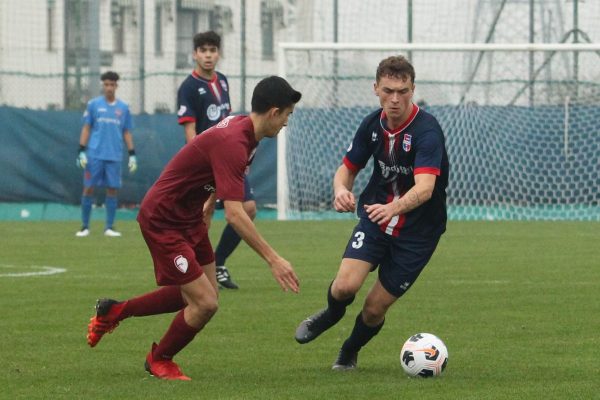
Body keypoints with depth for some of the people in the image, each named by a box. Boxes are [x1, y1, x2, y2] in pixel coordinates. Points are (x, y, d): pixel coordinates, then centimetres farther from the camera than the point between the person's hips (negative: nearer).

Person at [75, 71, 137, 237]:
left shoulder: (123, 108, 9)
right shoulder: (93, 104, 4)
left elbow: (127, 133, 13)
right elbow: (86, 129, 4)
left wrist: (132, 155, 7)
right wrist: (82, 151, -3)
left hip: (115, 156, 2)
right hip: (94, 154, -2)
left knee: (112, 189, 1)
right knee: (88, 188, -2)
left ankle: (109, 227, 7)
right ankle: (85, 226, 5)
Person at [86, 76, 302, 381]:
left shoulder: (240, 125, 0)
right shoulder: (232, 144, -30)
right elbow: (234, 215, -35)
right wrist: (273, 260, -34)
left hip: (189, 217, 10)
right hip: (163, 221, -10)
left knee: (202, 295, 14)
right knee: (205, 303, -9)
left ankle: (114, 311, 30)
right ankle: (160, 360, 19)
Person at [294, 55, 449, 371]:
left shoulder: (427, 130, -25)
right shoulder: (372, 125, -6)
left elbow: (425, 188, -38)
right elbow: (348, 168, 8)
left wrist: (393, 208, -58)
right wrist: (341, 190, -16)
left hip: (417, 229, -3)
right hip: (375, 216, 3)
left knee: (375, 308, -1)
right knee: (345, 285, -19)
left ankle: (350, 351, 33)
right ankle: (331, 315, 19)